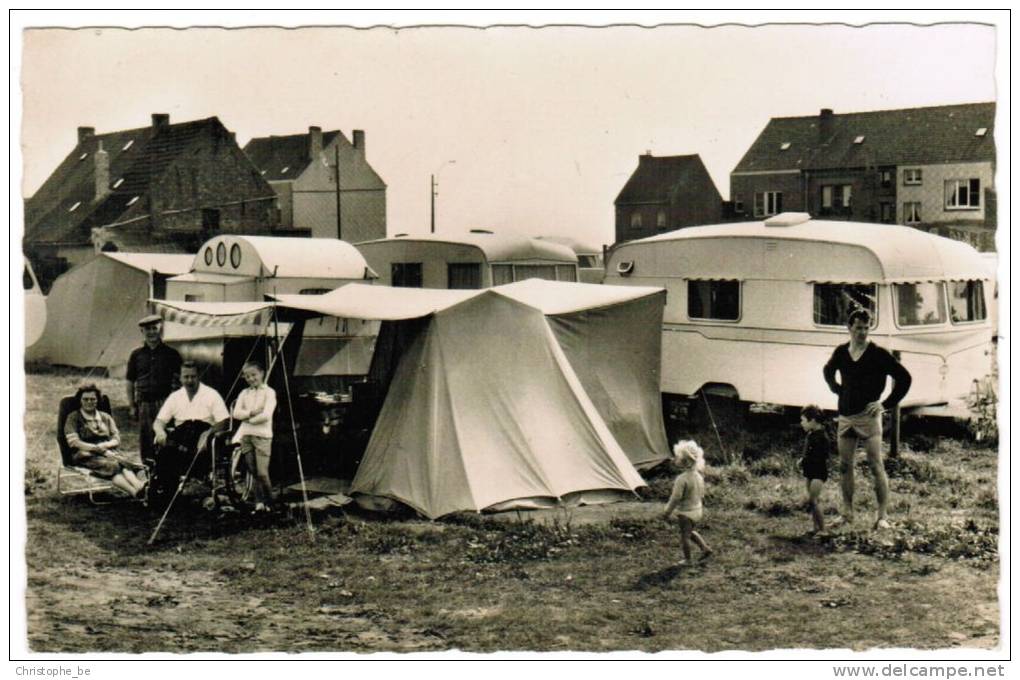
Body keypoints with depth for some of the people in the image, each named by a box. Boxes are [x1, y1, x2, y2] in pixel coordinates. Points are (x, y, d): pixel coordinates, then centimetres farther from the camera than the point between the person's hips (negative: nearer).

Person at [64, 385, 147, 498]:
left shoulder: (105, 417, 21)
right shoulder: (73, 418, 9)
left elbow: (117, 440, 13)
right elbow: (74, 443, -4)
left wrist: (103, 445, -10)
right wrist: (101, 450, -14)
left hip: (106, 454, 4)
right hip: (85, 456, -4)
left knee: (122, 463, -33)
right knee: (111, 465, -36)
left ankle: (141, 487, -61)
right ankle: (137, 493, -60)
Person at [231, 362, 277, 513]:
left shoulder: (269, 392, -2)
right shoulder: (244, 394, 13)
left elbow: (266, 415, -13)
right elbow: (236, 413, 1)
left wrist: (248, 419, -6)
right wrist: (251, 413, -14)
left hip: (262, 435, -4)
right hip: (245, 436, 4)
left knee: (262, 473, -9)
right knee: (253, 473, 4)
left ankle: (269, 502, 8)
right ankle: (259, 502, 10)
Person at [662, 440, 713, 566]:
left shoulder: (682, 479, -26)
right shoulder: (698, 476, -1)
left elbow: (675, 498, -21)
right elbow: (702, 494, 10)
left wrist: (667, 512, -11)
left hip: (686, 512, -8)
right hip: (698, 509, 8)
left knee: (685, 535, 10)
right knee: (690, 532, 28)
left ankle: (687, 558, 22)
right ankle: (705, 548, 25)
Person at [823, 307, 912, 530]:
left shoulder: (878, 354, -7)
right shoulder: (841, 352, 7)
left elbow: (904, 378, -6)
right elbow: (827, 371, 28)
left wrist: (886, 404, -8)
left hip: (868, 416, -5)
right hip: (845, 417, 5)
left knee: (876, 467, -6)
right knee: (845, 466, 9)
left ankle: (882, 516, -3)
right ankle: (847, 513, 19)